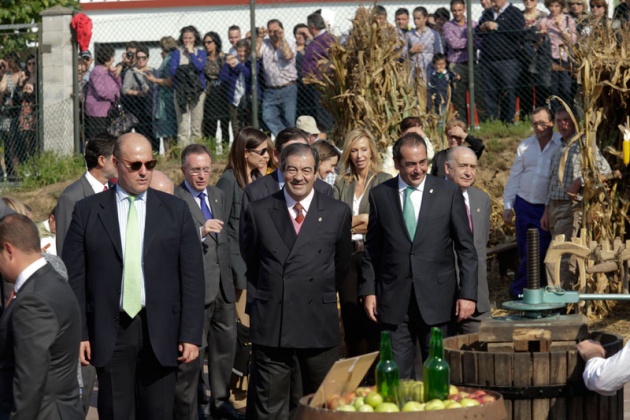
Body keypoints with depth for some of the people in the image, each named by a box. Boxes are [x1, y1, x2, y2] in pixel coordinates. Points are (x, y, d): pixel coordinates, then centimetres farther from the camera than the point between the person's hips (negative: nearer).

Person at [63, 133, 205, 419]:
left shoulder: (175, 210, 5)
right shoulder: (87, 211, 4)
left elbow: (192, 276, 3)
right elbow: (74, 277, 3)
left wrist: (191, 335, -3)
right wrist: (77, 333, -3)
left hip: (160, 332, 1)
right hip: (110, 332, -1)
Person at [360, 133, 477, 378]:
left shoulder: (449, 193, 1)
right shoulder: (380, 195, 5)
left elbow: (466, 248, 2)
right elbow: (372, 249, 11)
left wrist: (468, 294, -3)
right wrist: (368, 291, 4)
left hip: (436, 297, -1)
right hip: (394, 301, 1)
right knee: (397, 377, 1)